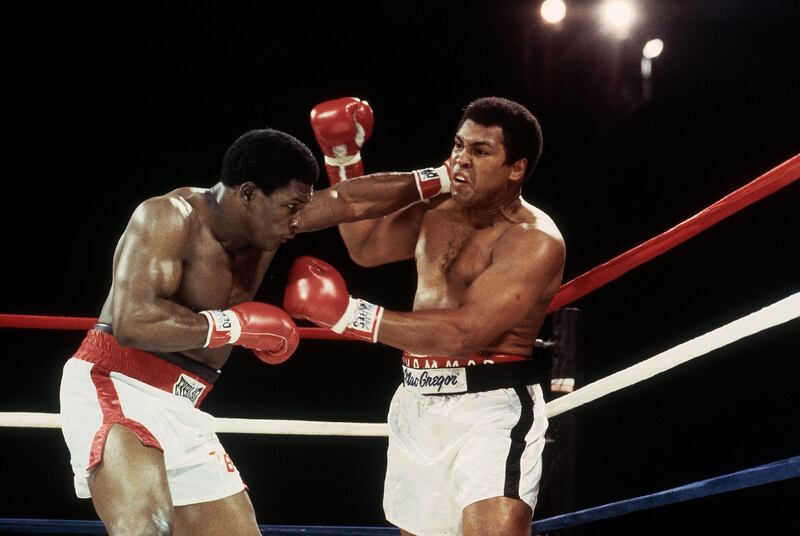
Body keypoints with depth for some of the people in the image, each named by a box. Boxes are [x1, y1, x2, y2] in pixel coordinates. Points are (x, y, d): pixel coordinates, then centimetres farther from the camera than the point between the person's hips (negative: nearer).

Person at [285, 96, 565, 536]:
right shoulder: (438, 212, 11)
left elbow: (464, 333, -24)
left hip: (492, 408, -8)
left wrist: (348, 314, -24)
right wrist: (343, 161, 11)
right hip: (416, 406, 8)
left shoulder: (534, 242, -14)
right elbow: (364, 246, 23)